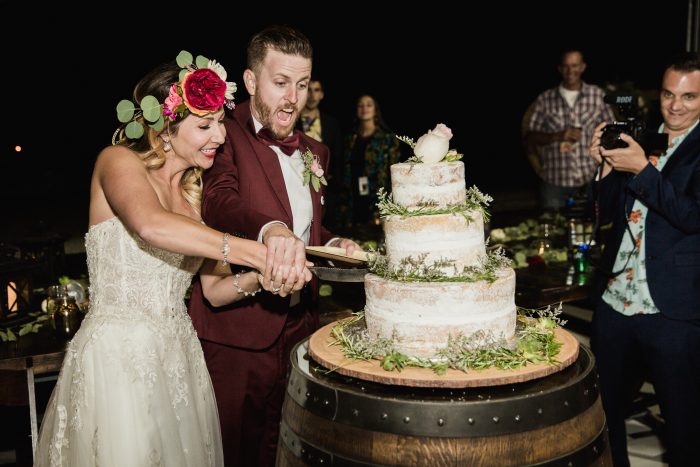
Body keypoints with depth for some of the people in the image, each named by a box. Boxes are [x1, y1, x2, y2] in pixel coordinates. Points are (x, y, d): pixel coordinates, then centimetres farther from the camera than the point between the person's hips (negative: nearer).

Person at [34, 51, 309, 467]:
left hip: (178, 354, 6)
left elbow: (212, 288, 7)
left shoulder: (198, 190, 10)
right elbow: (151, 225, -32)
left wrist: (262, 279, -14)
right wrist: (257, 253, -40)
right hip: (118, 355, -6)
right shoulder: (119, 161, -9)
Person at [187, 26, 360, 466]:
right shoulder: (226, 136, -9)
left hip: (300, 327, 6)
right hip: (236, 329, -6)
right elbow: (219, 200, -28)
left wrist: (335, 246, 1)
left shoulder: (315, 152, 13)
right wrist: (271, 230, -47)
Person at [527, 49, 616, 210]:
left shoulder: (598, 95, 5)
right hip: (554, 181, 0)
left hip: (590, 179, 0)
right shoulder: (545, 99, 5)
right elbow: (531, 137, 4)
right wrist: (558, 136, -13)